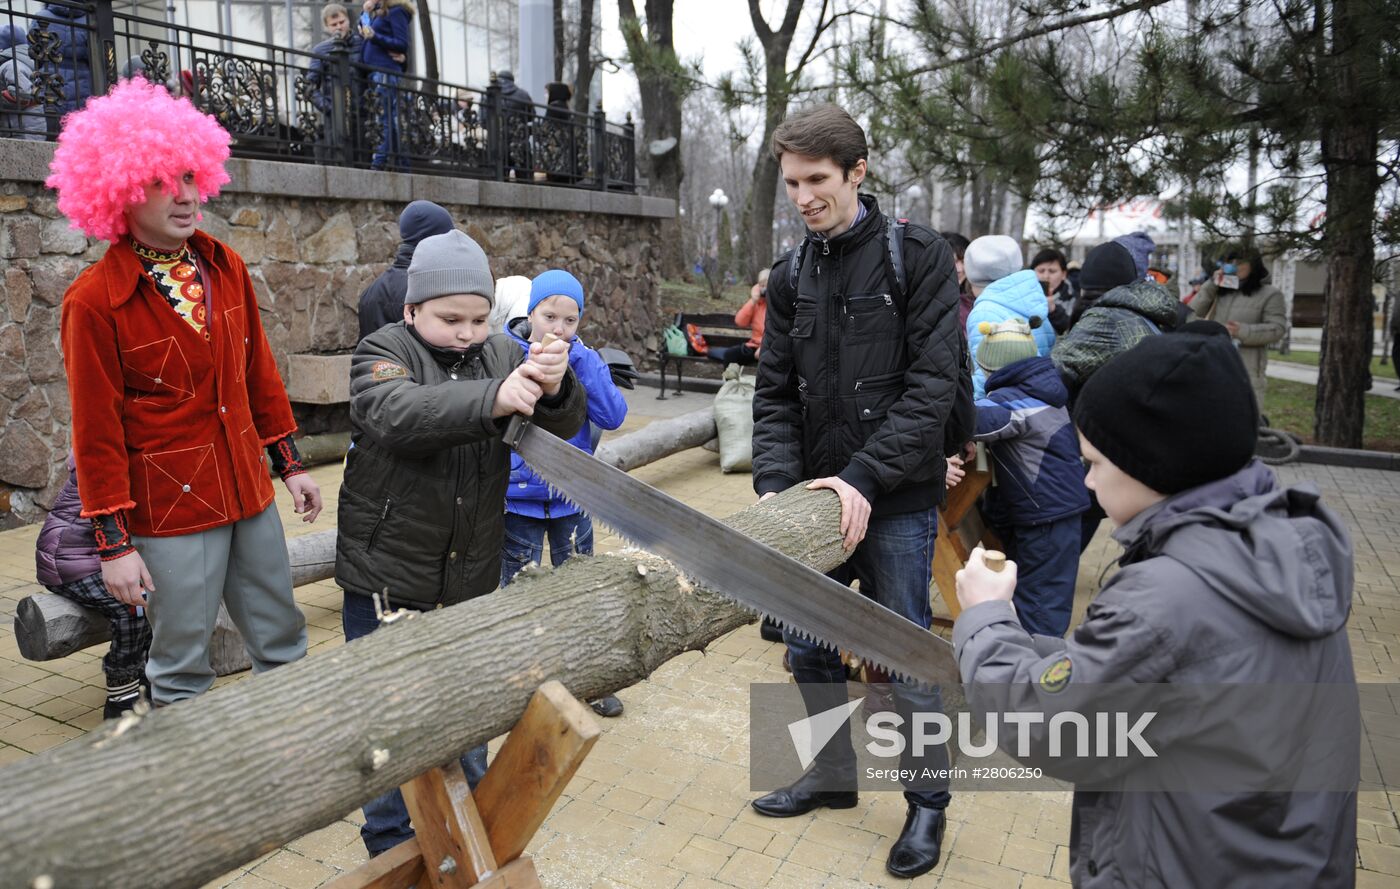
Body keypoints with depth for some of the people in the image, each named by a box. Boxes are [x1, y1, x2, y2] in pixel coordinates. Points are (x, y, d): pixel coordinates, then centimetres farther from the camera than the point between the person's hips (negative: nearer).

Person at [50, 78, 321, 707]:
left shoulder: (225, 267, 3)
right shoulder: (94, 300, -12)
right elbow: (97, 431, -11)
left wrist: (289, 462, 12)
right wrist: (114, 542, -9)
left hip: (249, 489, 5)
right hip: (170, 508, -5)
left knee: (283, 641, 16)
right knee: (183, 668, 8)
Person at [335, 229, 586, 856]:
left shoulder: (503, 353, 3)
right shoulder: (382, 352, -9)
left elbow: (561, 426, -7)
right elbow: (397, 413, -31)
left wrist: (554, 387, -31)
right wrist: (492, 398, -46)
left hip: (470, 579, 4)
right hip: (387, 580, -3)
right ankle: (391, 843, 30)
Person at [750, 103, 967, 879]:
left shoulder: (917, 256, -7)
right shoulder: (790, 276, 7)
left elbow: (935, 381, -14)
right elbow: (775, 392, 4)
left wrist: (866, 477, -21)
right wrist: (775, 481, -10)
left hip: (895, 500, -5)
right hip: (817, 494, 5)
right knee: (809, 650, 15)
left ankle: (928, 801, 28)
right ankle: (833, 776, 37)